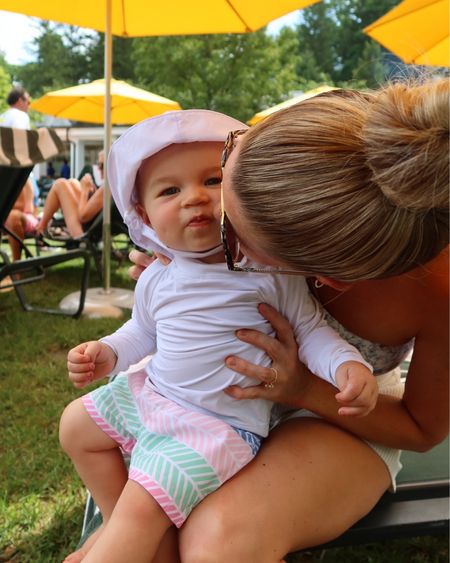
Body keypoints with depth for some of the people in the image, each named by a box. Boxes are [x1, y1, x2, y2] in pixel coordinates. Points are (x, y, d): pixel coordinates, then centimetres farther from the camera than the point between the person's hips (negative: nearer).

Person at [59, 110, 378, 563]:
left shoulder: (272, 270, -16)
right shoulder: (156, 280, -1)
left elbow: (309, 330, -7)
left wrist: (348, 364, -24)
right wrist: (107, 352, 3)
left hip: (220, 422, -7)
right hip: (150, 395, 7)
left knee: (144, 506, -20)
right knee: (76, 424, 19)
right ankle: (118, 526, 31)